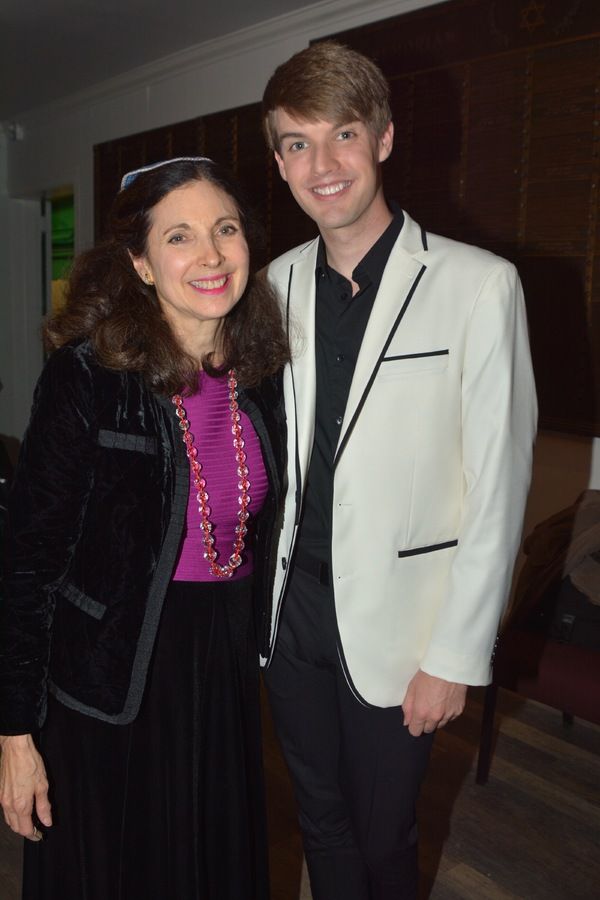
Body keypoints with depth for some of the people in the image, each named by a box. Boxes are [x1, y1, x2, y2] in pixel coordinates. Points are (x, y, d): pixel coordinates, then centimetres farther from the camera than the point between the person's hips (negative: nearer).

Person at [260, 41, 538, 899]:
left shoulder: (478, 286, -13)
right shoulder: (277, 284, 2)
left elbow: (497, 484, -12)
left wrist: (455, 655, -11)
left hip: (394, 621, -4)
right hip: (291, 603, 4)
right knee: (321, 822, 22)